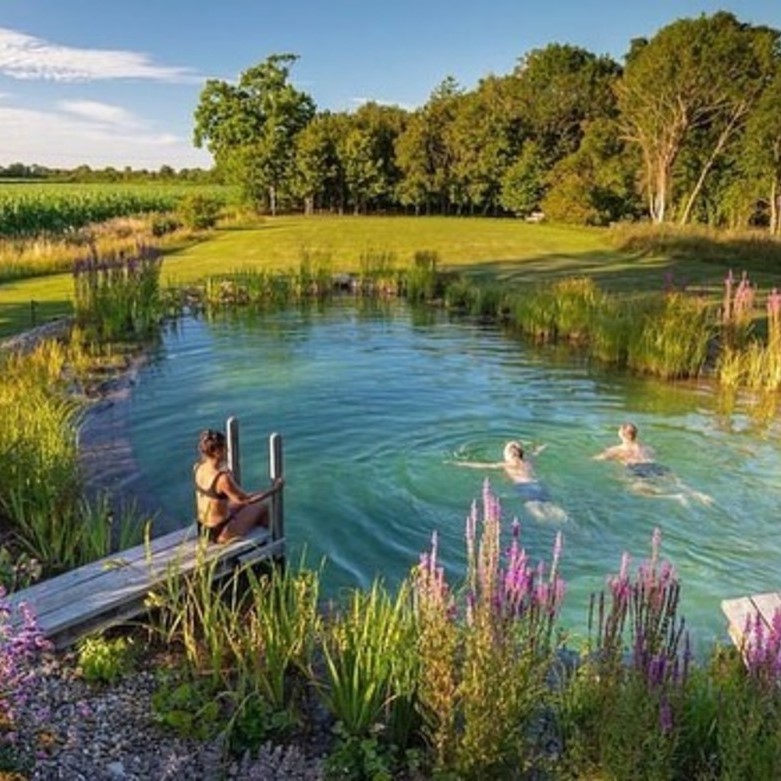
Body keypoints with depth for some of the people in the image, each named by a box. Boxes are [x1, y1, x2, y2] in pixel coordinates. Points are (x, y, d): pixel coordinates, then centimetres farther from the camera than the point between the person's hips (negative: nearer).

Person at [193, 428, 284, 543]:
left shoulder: (197, 468, -8)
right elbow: (246, 500, -18)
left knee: (242, 505, 28)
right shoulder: (223, 479, -32)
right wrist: (274, 489, -8)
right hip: (220, 533, -7)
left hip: (203, 528, 7)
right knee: (262, 507, 14)